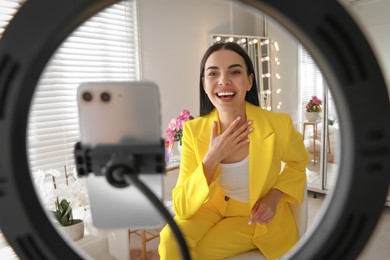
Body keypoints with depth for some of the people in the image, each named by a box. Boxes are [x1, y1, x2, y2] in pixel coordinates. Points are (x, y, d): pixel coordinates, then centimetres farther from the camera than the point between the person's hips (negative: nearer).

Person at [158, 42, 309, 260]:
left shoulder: (279, 125, -23)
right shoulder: (194, 131, -19)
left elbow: (298, 161, 2)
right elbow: (182, 208, -21)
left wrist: (274, 196, -15)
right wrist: (211, 159, -34)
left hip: (260, 220, -1)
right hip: (216, 207, 2)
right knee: (171, 238, -24)